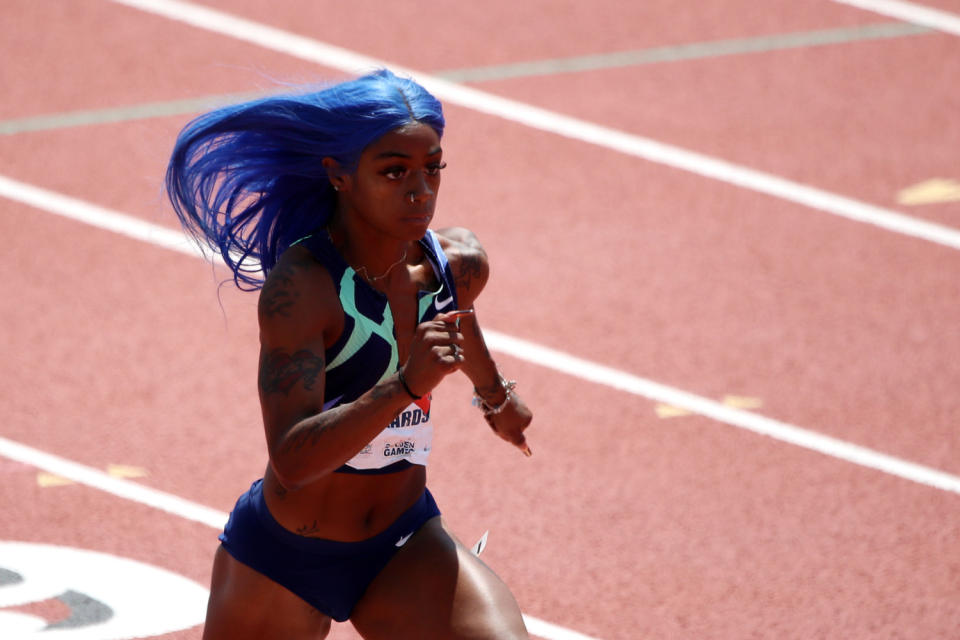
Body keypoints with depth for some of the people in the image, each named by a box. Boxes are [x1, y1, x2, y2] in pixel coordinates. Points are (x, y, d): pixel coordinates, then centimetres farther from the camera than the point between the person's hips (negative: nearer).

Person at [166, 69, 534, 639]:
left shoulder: (458, 266, -8)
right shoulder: (299, 285, -26)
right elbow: (292, 460, -36)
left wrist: (495, 393, 38)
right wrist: (406, 387, -47)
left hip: (406, 548, 4)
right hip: (283, 558, -4)